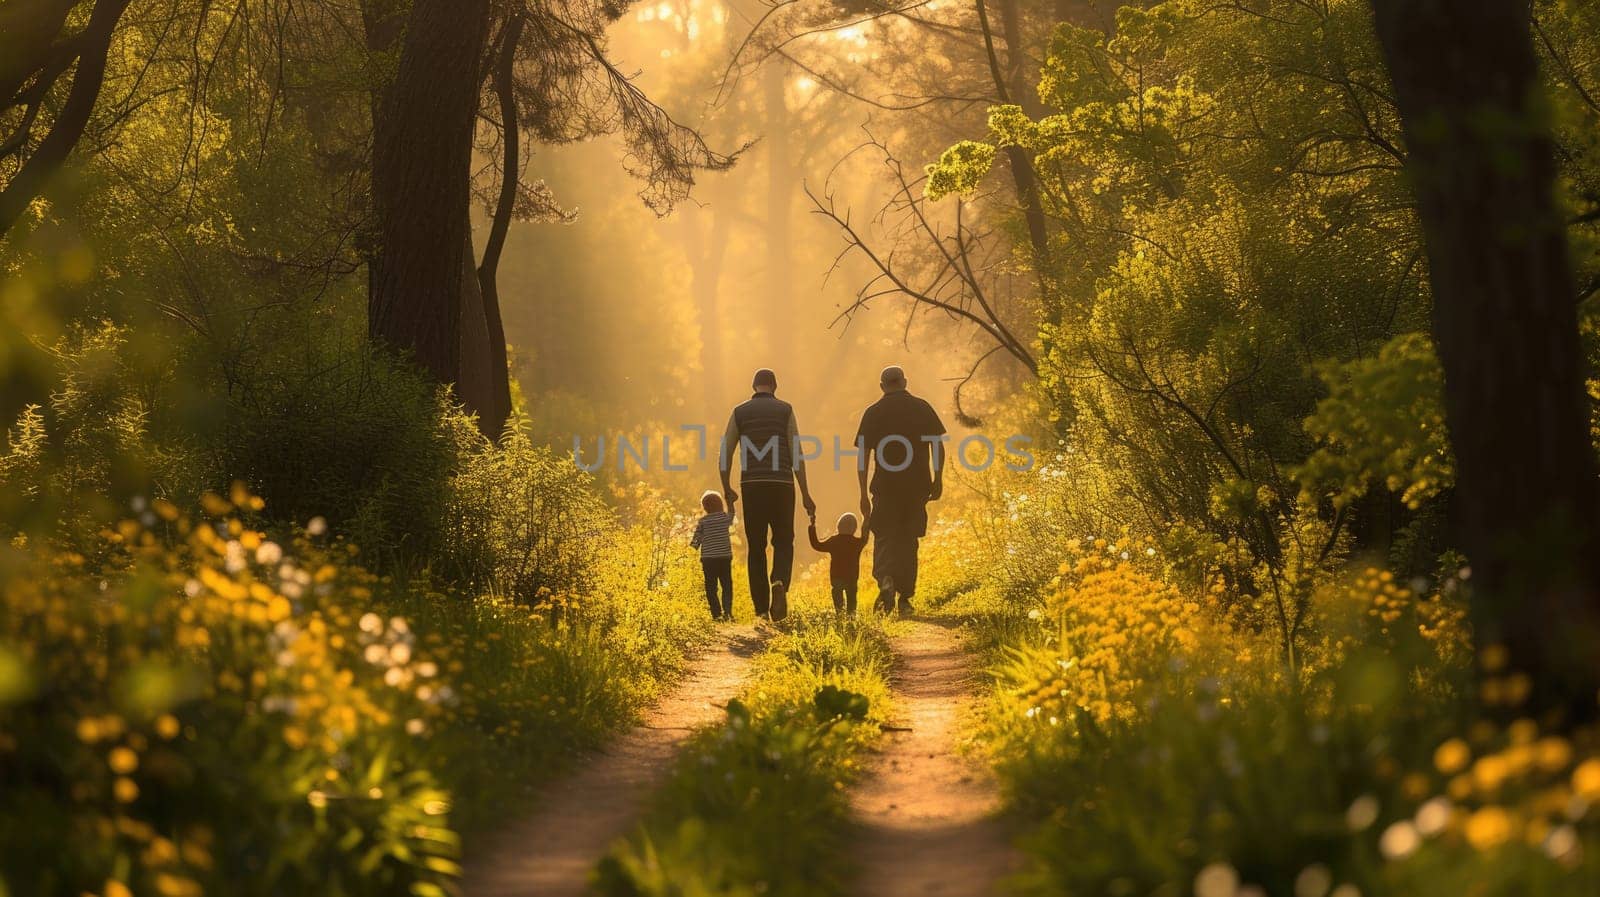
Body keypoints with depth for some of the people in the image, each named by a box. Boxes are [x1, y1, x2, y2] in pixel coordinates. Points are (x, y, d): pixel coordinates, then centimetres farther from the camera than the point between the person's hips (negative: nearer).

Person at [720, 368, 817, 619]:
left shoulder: (740, 412, 8)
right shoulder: (785, 410, 4)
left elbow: (725, 456, 5)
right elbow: (797, 455, -2)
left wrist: (727, 490, 19)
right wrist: (805, 494, 0)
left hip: (752, 485, 1)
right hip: (781, 485, -1)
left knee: (756, 547, 8)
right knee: (783, 542, 9)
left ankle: (761, 608, 5)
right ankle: (780, 582, -21)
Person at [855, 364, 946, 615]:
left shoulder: (874, 412, 3)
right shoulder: (923, 408, 6)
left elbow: (863, 455, 1)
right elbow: (938, 444, 1)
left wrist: (864, 494, 4)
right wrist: (938, 478, 7)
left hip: (885, 485, -2)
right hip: (918, 484, 2)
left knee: (884, 537, 5)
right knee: (908, 540, 11)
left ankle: (886, 580, -23)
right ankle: (905, 599, 11)